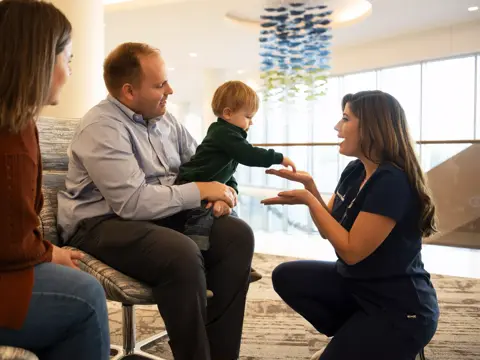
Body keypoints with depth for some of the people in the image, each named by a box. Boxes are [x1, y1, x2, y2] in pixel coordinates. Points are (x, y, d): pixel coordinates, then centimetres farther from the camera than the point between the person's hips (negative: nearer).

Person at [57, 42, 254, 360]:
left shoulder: (163, 119, 9)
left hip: (162, 213, 8)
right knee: (182, 254, -36)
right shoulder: (102, 127, -16)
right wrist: (201, 191, -17)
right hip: (103, 222, -7)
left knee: (237, 234, -14)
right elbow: (133, 202, -26)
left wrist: (218, 193, -7)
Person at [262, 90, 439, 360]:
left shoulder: (392, 182, -26)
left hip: (399, 308, -8)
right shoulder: (355, 170, 1)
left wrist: (308, 199, -21)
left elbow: (351, 251, -24)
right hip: (356, 284, 8)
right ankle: (352, 337, 11)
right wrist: (309, 185, -7)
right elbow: (329, 229, 6)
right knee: (286, 277, 1)